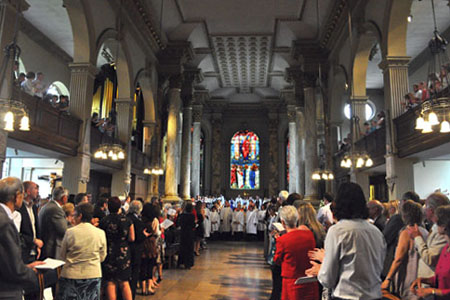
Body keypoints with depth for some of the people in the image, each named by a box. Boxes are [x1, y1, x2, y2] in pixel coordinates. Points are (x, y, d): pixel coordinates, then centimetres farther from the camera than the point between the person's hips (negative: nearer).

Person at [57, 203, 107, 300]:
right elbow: (102, 257, 6)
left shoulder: (70, 232, -8)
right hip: (93, 275, 1)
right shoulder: (100, 233, -5)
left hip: (71, 275, -1)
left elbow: (61, 257, 3)